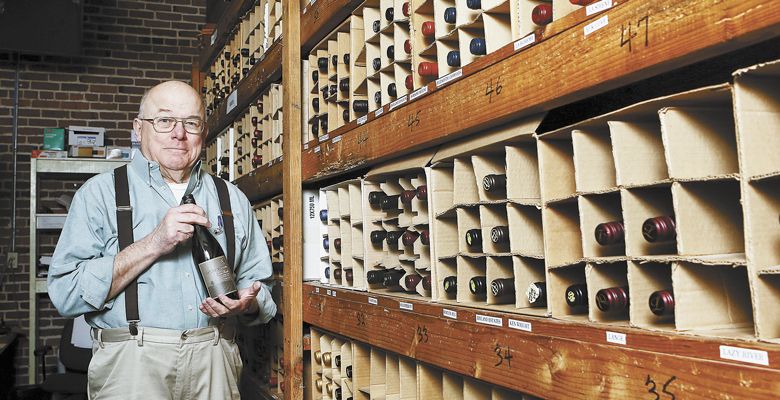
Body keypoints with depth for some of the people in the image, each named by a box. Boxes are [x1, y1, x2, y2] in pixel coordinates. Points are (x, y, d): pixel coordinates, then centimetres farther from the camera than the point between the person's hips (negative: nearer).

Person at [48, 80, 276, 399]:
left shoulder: (233, 200, 10)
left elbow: (256, 285, 12)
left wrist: (246, 304, -12)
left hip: (214, 361, 4)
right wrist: (153, 244, -18)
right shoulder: (100, 193, -1)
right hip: (131, 364, -3)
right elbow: (65, 294, -11)